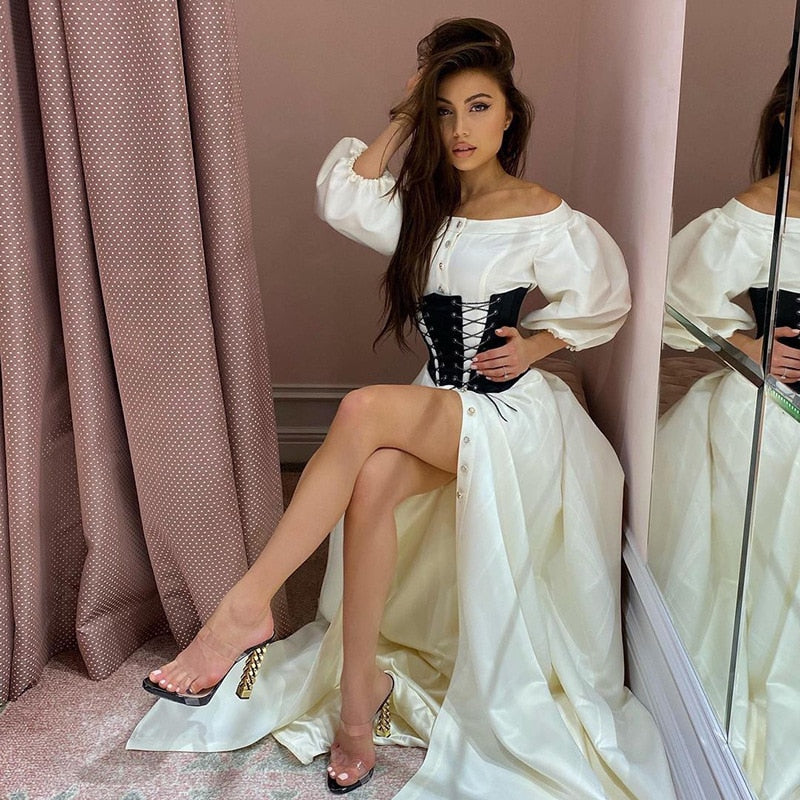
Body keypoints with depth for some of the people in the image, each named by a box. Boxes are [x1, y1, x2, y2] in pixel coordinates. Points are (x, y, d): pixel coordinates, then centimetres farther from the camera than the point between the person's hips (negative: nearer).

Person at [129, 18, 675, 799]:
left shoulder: (548, 222, -6)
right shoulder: (422, 205, 9)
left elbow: (603, 302, 5)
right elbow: (340, 198, -8)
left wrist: (536, 344, -10)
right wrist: (402, 118, -2)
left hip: (512, 412, -5)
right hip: (438, 406, 5)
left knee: (363, 410, -32)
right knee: (373, 482, -29)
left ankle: (246, 608, -31)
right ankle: (360, 689, -15)